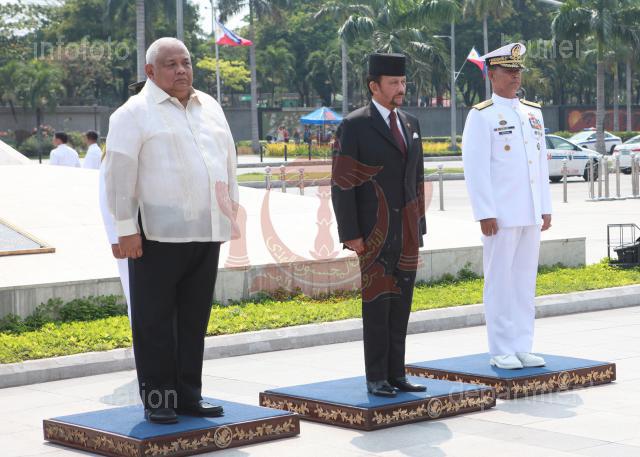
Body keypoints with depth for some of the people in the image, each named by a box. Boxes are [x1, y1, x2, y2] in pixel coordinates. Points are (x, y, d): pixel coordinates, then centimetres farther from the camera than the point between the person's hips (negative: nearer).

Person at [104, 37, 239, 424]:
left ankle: (189, 394, 17)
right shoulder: (135, 113, -4)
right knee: (155, 319, 0)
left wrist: (231, 210, 17)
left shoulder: (210, 108, 16)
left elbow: (228, 161, 22)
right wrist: (126, 228, -13)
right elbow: (120, 173, -8)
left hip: (207, 232, 6)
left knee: (195, 318, 10)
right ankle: (157, 399, 7)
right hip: (158, 233, -6)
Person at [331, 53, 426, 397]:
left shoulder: (410, 124, 13)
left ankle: (396, 374, 11)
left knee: (401, 304, 5)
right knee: (377, 303, -3)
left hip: (407, 231, 6)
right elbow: (341, 184, -9)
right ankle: (376, 379, 4)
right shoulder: (354, 126, -6)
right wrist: (350, 234, -13)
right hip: (373, 231, -6)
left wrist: (419, 226, 14)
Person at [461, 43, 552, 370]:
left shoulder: (533, 113, 14)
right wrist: (485, 214, -16)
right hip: (500, 215, -6)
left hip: (531, 214, 6)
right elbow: (475, 168, -11)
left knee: (526, 280, 9)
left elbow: (542, 162, 16)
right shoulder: (481, 116, -6)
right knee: (500, 282, -1)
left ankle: (522, 348, 15)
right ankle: (501, 352, 4)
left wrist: (546, 208, 12)